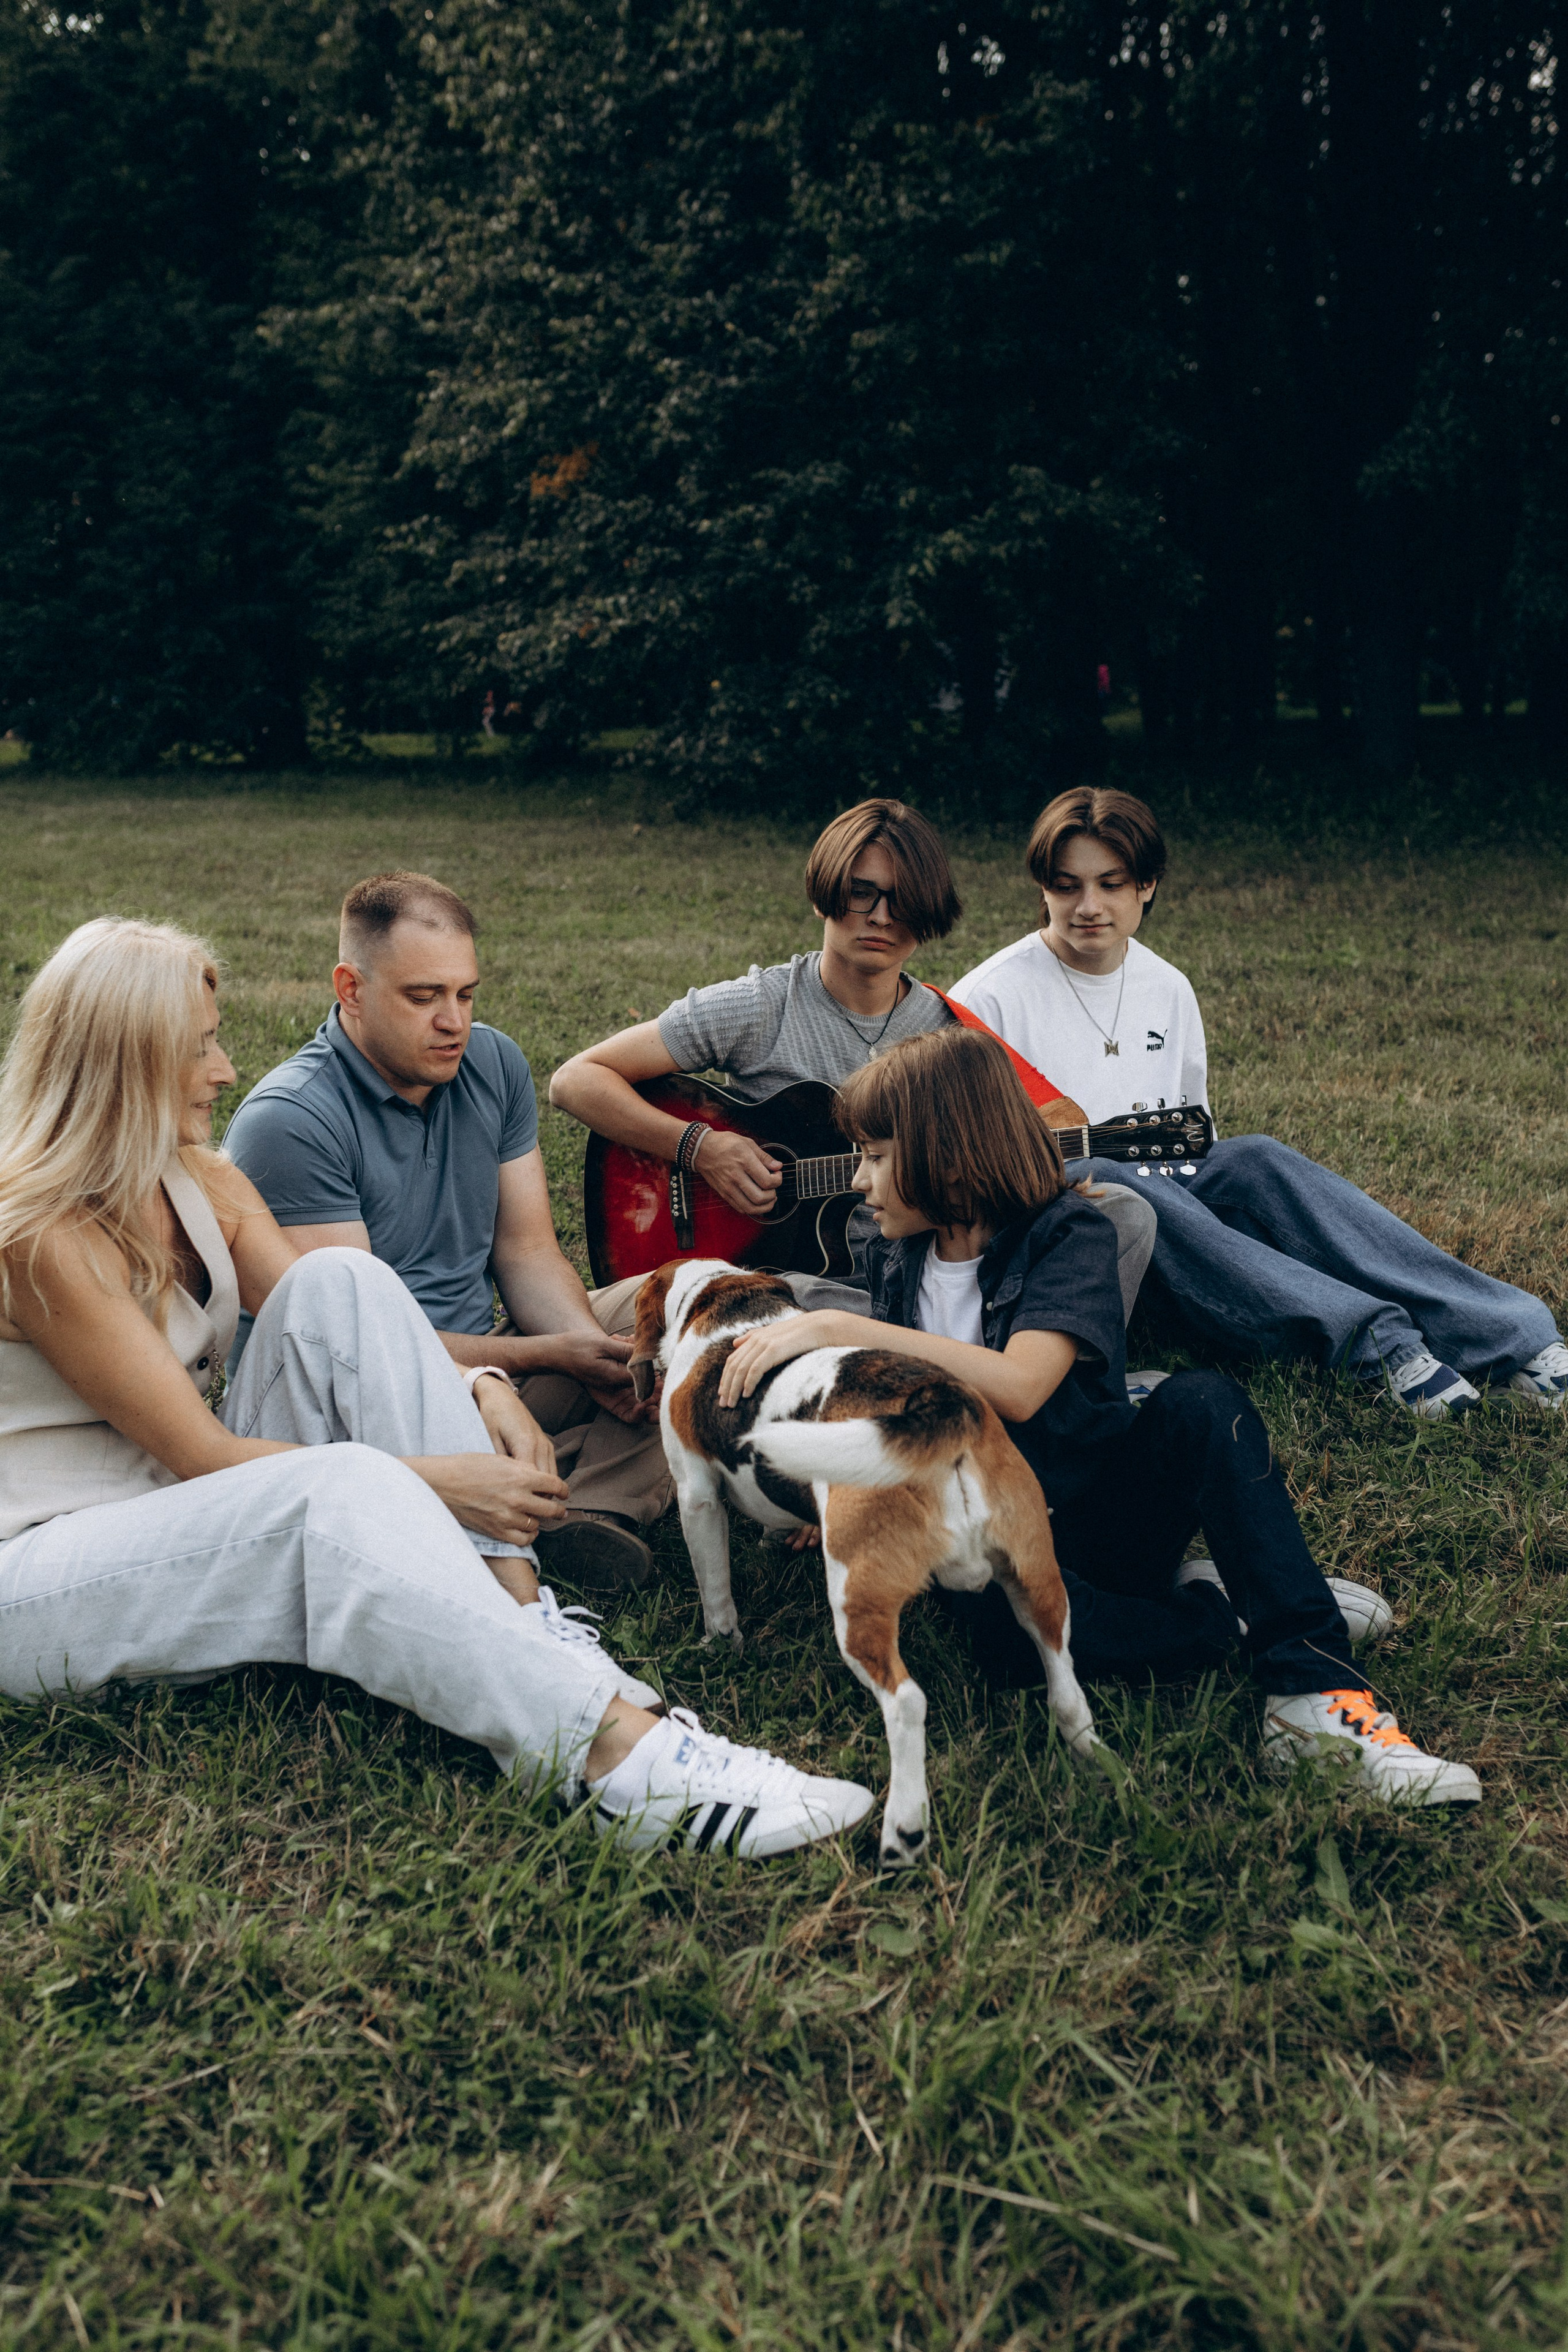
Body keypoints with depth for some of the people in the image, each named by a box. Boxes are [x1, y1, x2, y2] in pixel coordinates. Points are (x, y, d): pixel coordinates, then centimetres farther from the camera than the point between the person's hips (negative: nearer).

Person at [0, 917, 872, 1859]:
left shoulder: (203, 1183, 7)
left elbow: (342, 1334, 3)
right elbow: (203, 1453, -21)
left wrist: (475, 1385, -18)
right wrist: (431, 1482, -25)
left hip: (188, 1513, 7)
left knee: (341, 1282, -17)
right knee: (343, 1489, -36)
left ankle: (519, 1622, -26)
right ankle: (618, 1753, -42)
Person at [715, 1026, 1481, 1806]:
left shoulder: (1066, 1235, -12)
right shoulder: (893, 1260, 6)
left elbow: (1018, 1387, -31)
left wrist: (837, 1329, -34)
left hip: (1102, 1504, -2)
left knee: (1201, 1403, -32)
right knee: (1007, 1624, -36)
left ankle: (1315, 1694, -30)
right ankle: (1218, 1615, -10)